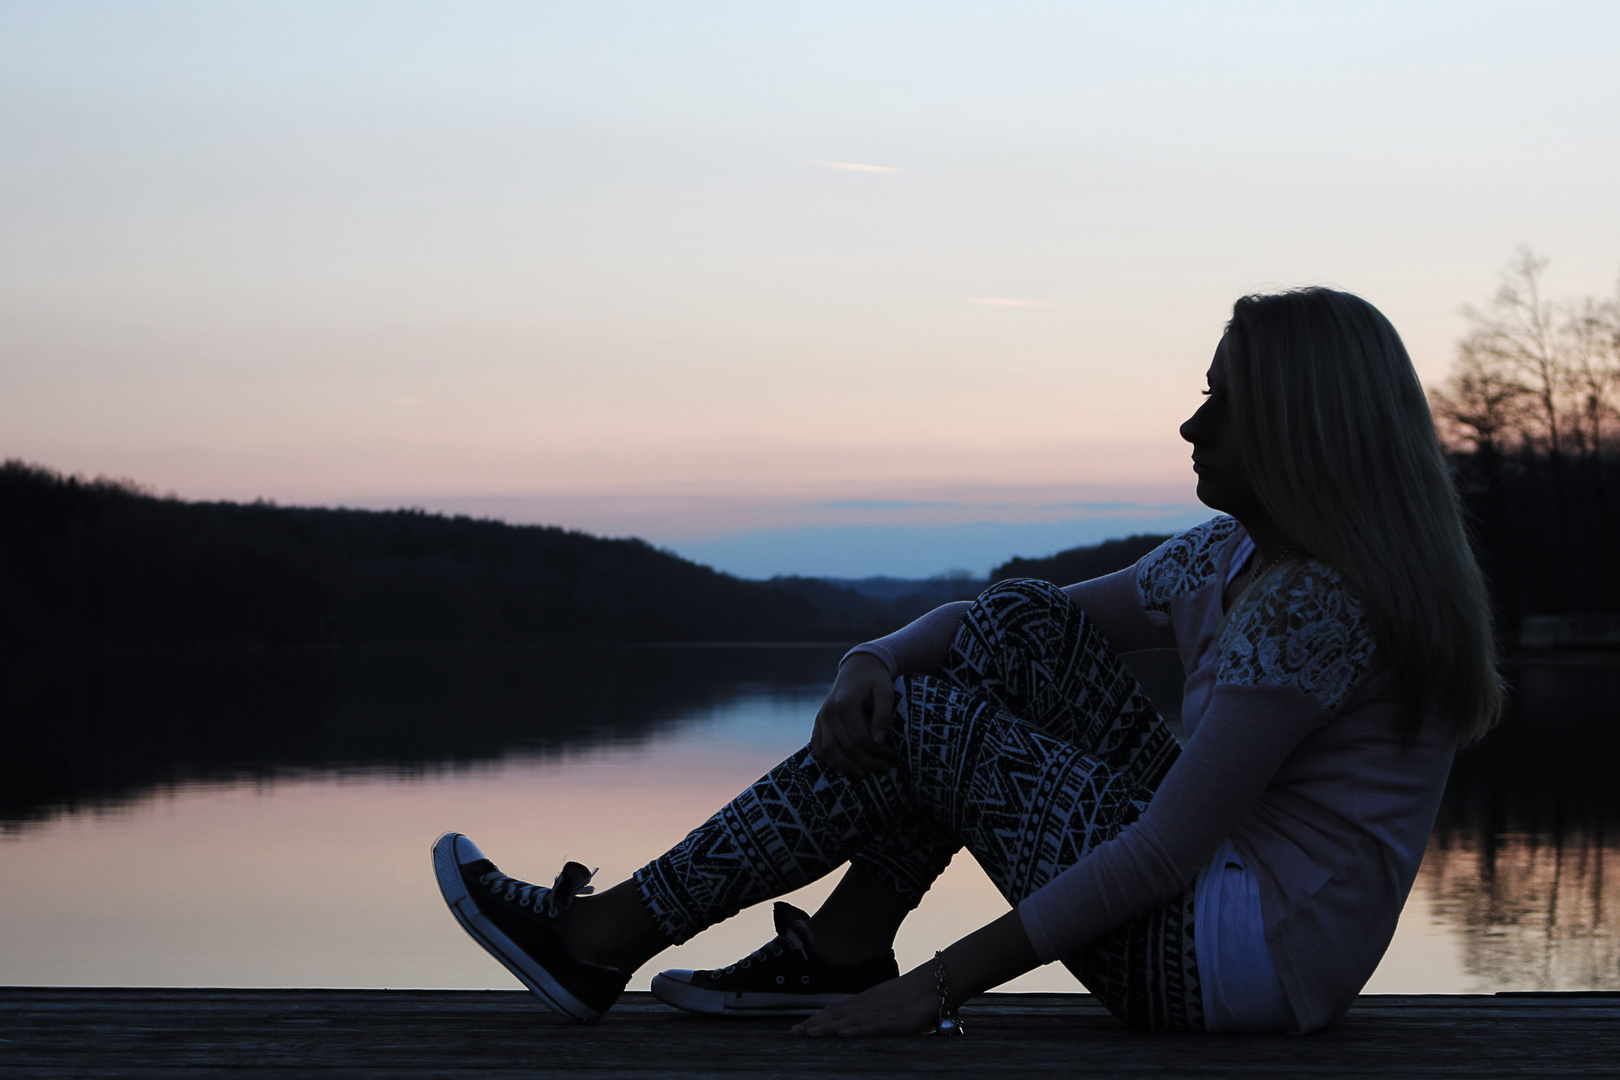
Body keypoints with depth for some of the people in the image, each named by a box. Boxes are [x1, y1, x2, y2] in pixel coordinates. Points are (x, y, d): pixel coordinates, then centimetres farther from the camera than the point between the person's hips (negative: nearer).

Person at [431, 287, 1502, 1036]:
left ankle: (602, 942, 1)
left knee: (919, 724, -9)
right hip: (1216, 880, 9)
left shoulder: (1316, 604, -22)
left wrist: (941, 984, -20)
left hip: (1241, 957, -9)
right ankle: (840, 951, 3)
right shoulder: (1230, 556, 7)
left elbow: (1163, 854, -24)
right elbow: (1035, 613, 13)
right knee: (1019, 626, 1)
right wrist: (874, 658, -8)